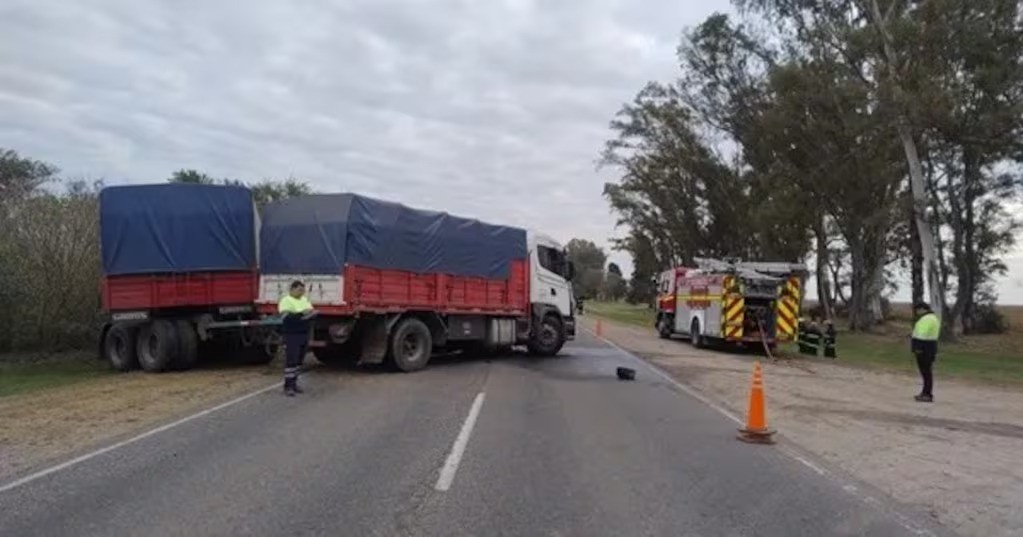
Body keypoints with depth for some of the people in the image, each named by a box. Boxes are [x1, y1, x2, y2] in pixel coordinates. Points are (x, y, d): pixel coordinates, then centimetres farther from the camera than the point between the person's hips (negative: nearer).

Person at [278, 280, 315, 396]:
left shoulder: (305, 299, 14)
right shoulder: (285, 301, -10)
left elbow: (311, 311, 10)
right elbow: (285, 317, -22)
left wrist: (309, 313, -13)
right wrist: (301, 314, -29)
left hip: (304, 334, 8)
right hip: (291, 335, -7)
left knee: (298, 360, 12)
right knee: (291, 360, -10)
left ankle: (294, 383, 20)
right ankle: (288, 386, -6)